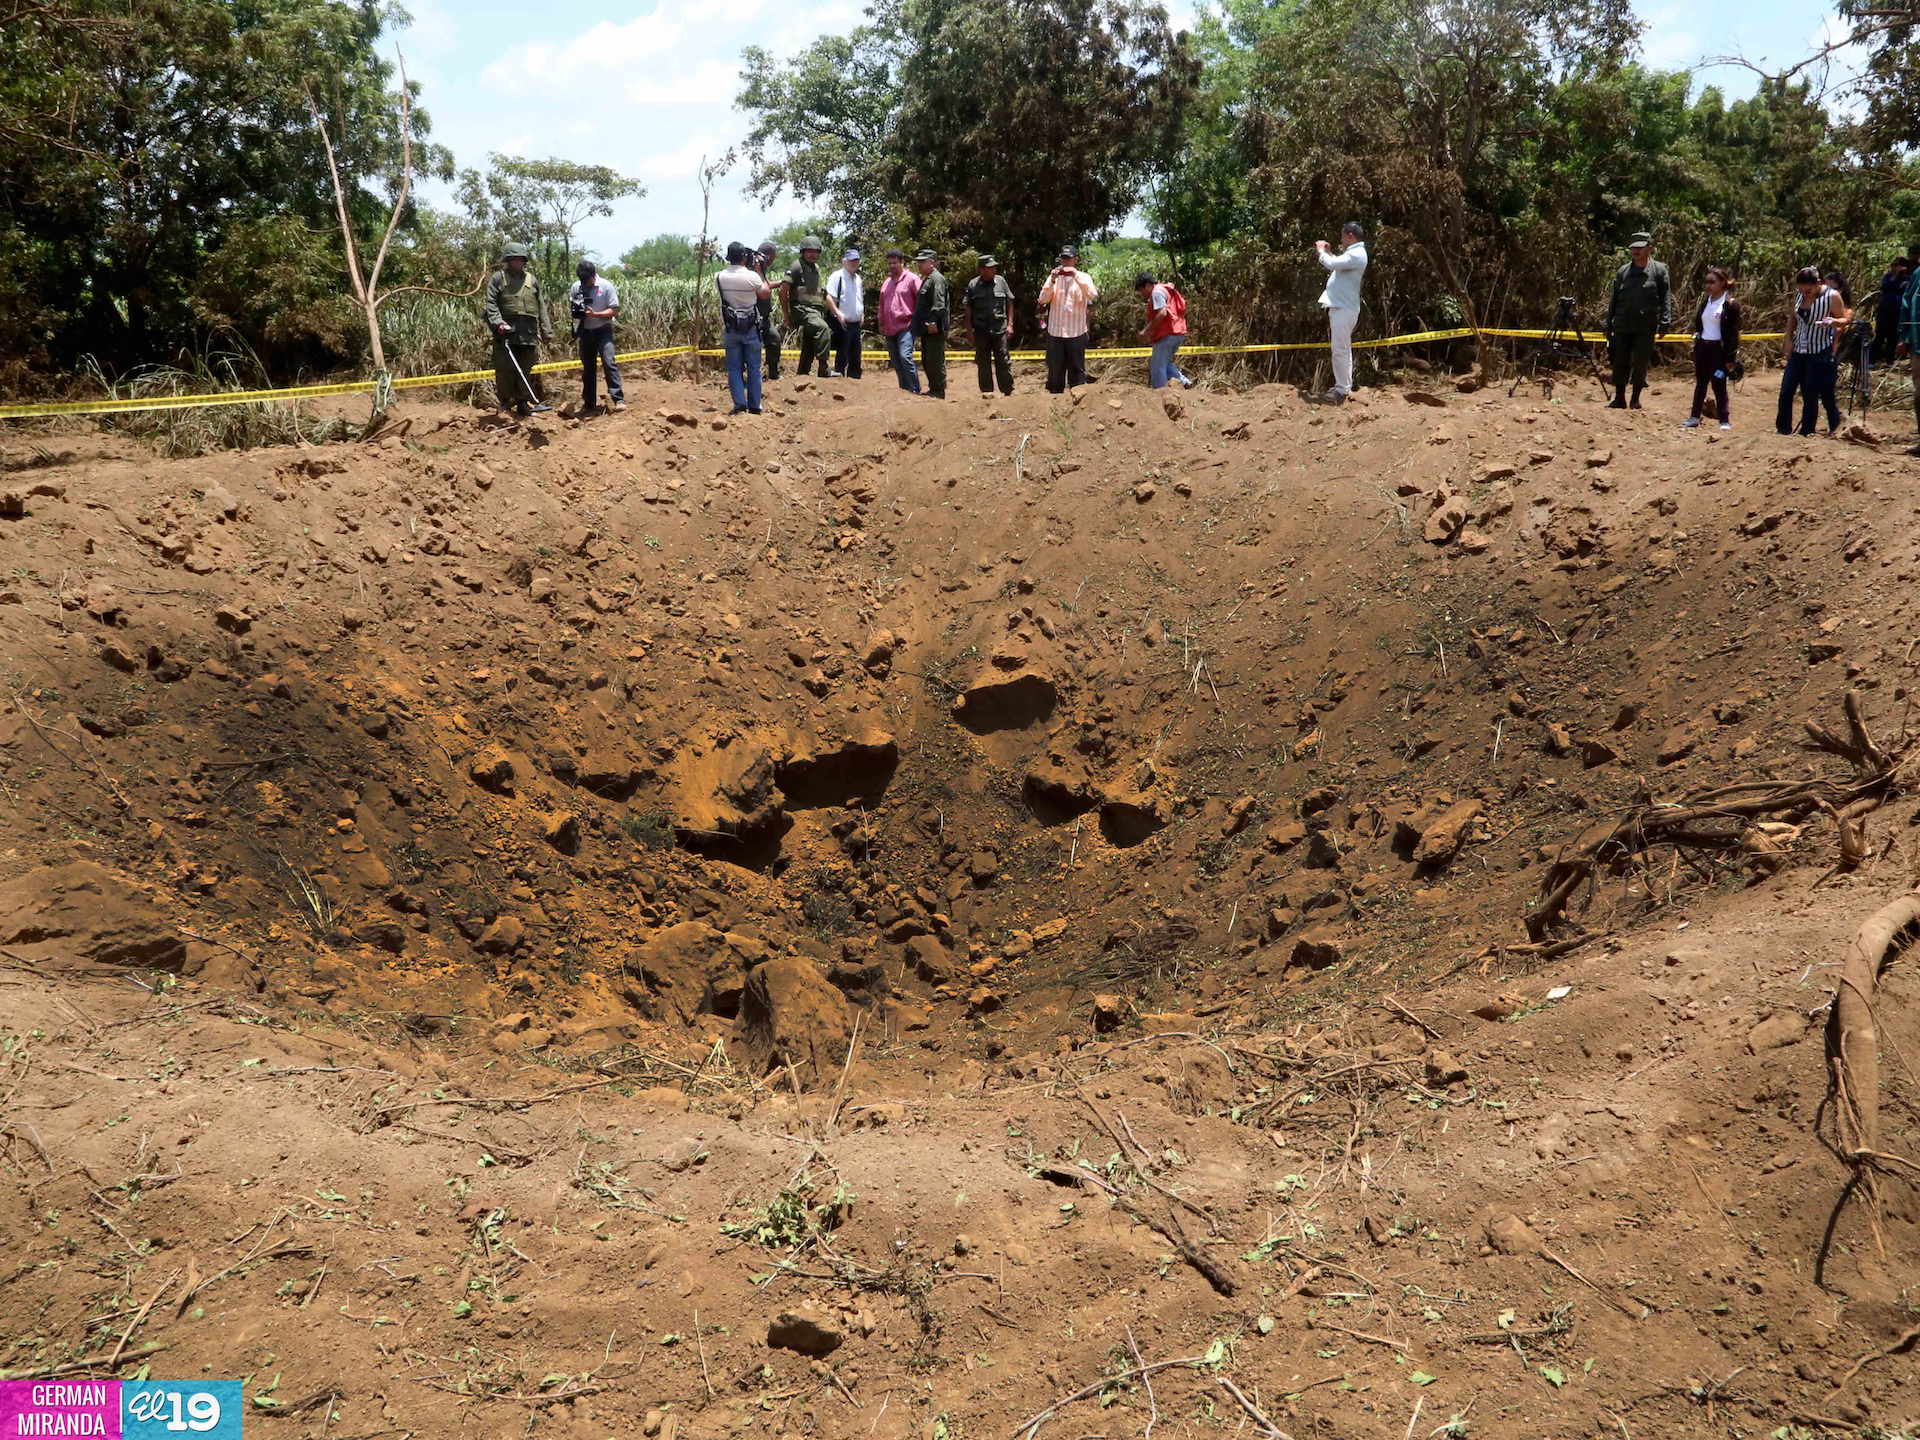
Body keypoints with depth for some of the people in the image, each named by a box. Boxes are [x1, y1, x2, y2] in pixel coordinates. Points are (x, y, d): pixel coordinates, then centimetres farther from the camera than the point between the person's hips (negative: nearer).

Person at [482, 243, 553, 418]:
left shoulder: (532, 280, 18)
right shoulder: (498, 279, 8)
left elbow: (541, 307, 18)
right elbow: (491, 303, -1)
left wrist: (546, 331, 12)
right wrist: (497, 322, -17)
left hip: (529, 333, 3)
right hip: (506, 331, -3)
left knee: (527, 370, 3)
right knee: (505, 368, -5)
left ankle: (523, 403, 8)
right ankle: (505, 400, 4)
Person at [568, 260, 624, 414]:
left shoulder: (606, 286, -10)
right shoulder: (576, 287, 0)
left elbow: (614, 310, -10)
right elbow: (569, 305, 10)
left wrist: (595, 314, -22)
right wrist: (575, 310, -14)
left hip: (603, 331, -4)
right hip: (585, 332, 4)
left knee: (609, 363, -18)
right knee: (588, 367, 10)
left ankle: (619, 400, -21)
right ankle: (589, 403, 18)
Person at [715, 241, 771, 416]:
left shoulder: (720, 277, -5)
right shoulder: (752, 276, -14)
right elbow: (766, 293, 1)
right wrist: (759, 271, 6)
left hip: (730, 329, 2)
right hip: (751, 329, -2)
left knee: (734, 367, 6)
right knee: (753, 368, 6)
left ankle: (739, 403, -3)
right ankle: (754, 406, 7)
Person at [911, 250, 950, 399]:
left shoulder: (937, 279, -11)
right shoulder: (926, 279, 22)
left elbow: (938, 303, -23)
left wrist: (933, 322, -30)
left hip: (934, 329, -11)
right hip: (926, 328, 11)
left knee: (935, 361, -9)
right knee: (927, 361, 15)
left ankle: (939, 391, -5)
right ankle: (933, 389, 23)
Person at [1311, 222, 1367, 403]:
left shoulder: (1356, 254, -15)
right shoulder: (1352, 253, 19)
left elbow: (1332, 264, -25)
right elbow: (1337, 265, 27)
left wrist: (1321, 251, -8)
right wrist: (1327, 252, 14)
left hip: (1344, 308, -11)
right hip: (1340, 307, 11)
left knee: (1340, 350, -11)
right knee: (1343, 350, 15)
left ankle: (1342, 391, -10)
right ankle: (1344, 386, 22)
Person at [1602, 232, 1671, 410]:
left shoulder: (1659, 270, 2)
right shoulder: (1623, 271, 10)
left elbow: (1666, 297, -1)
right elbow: (1614, 299, 13)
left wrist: (1665, 321, -9)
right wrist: (1607, 323, 10)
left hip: (1645, 327, -3)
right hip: (1622, 326, 3)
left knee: (1640, 363, 0)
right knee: (1620, 363, 4)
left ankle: (1635, 399, 10)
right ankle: (1619, 398, 13)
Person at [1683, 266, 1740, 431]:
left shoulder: (1731, 304, -10)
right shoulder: (1705, 300, 9)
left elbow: (1733, 333, -11)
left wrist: (1730, 358, -14)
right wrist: (1696, 334, 6)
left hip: (1718, 349, -6)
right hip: (1702, 346, 6)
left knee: (1719, 385, -5)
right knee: (1700, 383, 14)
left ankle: (1725, 420, 1)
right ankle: (1695, 417, 22)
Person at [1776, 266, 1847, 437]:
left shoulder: (1832, 296, -11)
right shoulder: (1800, 295, 3)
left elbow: (1844, 320, -6)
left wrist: (1833, 321, -27)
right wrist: (1788, 340, 5)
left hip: (1820, 353, -5)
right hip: (1798, 351, 6)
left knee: (1810, 394, -2)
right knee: (1786, 391, 1)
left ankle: (1806, 432, 9)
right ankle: (1783, 429, 11)